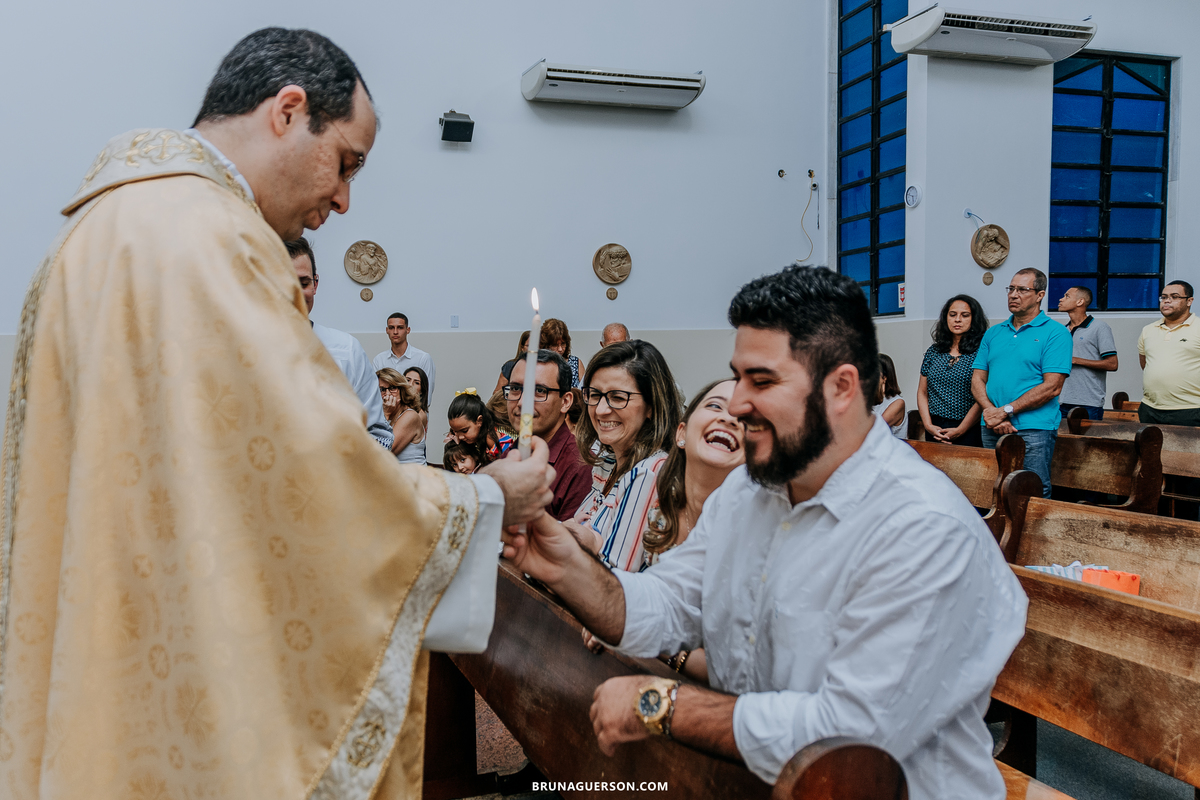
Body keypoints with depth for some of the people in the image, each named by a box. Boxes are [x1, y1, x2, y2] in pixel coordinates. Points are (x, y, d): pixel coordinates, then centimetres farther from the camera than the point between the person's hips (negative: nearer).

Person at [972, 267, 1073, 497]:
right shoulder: (993, 333, 15)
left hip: (1033, 430, -5)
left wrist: (1005, 411, -13)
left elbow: (1052, 387, -11)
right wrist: (992, 414, -9)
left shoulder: (1055, 333, -1)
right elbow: (977, 380, 9)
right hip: (992, 430, 5)